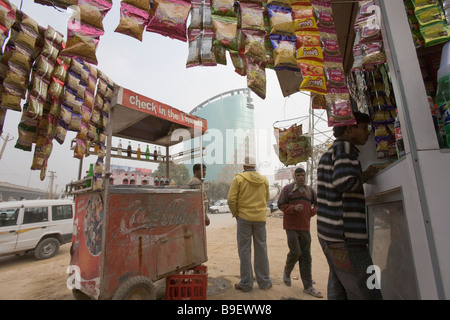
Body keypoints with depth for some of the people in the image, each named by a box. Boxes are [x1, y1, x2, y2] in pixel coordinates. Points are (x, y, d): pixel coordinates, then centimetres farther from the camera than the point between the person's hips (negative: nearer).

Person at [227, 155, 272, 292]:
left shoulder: (238, 179, -9)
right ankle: (264, 282, 26)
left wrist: (235, 213, 1)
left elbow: (231, 199, -12)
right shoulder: (264, 180, 3)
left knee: (244, 250, 7)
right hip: (260, 218, 4)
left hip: (244, 217, -3)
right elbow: (266, 198, 12)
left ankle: (246, 283, 17)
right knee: (261, 249, 14)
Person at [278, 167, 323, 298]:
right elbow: (281, 205, -7)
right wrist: (294, 208, -21)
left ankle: (308, 286, 17)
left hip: (305, 227, 4)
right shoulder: (287, 189, -3)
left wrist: (312, 212, 1)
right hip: (291, 226, -4)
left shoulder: (309, 190, 11)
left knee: (306, 256, 7)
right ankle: (287, 270, 22)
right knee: (295, 252, -10)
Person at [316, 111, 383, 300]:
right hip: (344, 237, -10)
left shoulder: (328, 154, 21)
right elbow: (343, 181, -25)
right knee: (367, 294, -3)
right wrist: (366, 175, -8)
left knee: (338, 291, 16)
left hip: (328, 235, 10)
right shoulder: (345, 147, -8)